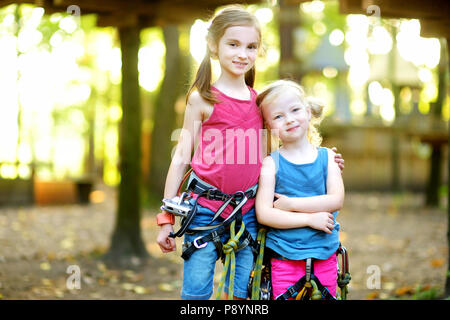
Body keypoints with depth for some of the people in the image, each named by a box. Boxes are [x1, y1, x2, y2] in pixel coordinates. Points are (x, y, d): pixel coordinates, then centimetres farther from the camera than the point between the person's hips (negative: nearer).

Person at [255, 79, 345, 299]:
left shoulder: (326, 157, 6)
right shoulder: (271, 163, -3)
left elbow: (336, 200, -5)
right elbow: (263, 214, -11)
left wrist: (292, 204, -12)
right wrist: (309, 218, -16)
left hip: (324, 255, 2)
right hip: (284, 259, -2)